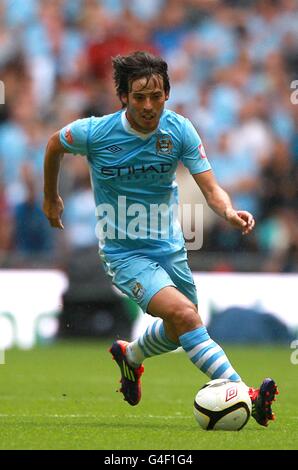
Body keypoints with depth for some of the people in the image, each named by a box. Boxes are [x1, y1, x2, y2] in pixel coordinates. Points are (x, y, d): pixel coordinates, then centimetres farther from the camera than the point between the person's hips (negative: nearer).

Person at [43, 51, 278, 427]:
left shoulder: (179, 130, -12)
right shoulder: (94, 133, -18)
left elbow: (210, 188, -16)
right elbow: (54, 146, 4)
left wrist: (229, 212, -38)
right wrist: (51, 198, 17)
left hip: (170, 247, 5)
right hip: (124, 253, -5)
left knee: (179, 332, 19)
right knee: (184, 313, -26)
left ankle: (130, 356, 51)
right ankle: (244, 396, -30)